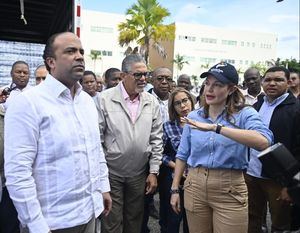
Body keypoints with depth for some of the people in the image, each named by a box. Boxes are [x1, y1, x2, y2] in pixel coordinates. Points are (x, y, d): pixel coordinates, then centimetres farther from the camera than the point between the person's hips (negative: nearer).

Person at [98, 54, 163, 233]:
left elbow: (156, 139, 3)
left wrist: (154, 172, 2)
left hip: (140, 174, 3)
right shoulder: (105, 99, -10)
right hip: (111, 172, -3)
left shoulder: (152, 102, 0)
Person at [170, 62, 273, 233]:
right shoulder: (194, 116, 4)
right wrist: (175, 189, 9)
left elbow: (264, 142, -28)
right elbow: (182, 155, 10)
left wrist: (216, 127, -33)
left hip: (230, 190, -3)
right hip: (195, 186, 4)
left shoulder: (245, 114, -8)